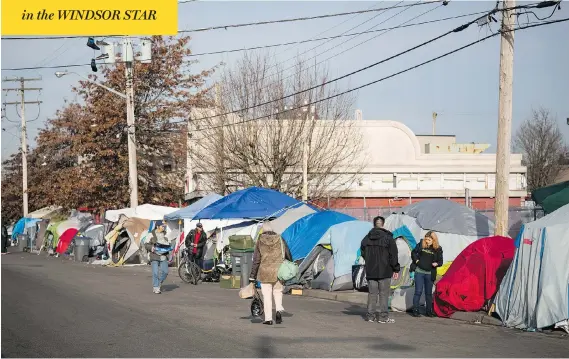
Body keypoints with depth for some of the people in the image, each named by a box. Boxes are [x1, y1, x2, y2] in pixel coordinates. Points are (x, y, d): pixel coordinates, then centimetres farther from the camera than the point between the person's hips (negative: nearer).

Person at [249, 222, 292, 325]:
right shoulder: (279, 239, -1)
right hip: (278, 271, 1)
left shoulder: (260, 241, -4)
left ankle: (268, 318, 5)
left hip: (264, 272, -1)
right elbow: (288, 254, 7)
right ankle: (279, 309, -6)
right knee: (278, 292, 17)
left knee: (266, 295, 5)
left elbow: (256, 260, -4)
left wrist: (252, 276, 0)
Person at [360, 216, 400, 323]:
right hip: (385, 271, -4)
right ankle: (383, 316, -1)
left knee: (372, 293, 10)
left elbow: (363, 253, 13)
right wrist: (396, 269, 0)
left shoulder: (366, 238, 5)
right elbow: (393, 255, -7)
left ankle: (370, 315, 10)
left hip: (370, 271, 4)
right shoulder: (388, 238, -9)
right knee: (384, 294, 0)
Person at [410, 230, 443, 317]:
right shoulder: (421, 244, -3)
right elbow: (413, 253, 10)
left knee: (429, 293, 10)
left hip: (430, 273, 1)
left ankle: (429, 311, 19)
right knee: (418, 291, -4)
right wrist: (416, 260, -5)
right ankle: (415, 310, 0)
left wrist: (436, 264, -17)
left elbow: (440, 261, 4)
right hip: (419, 271, -1)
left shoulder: (438, 249, -3)